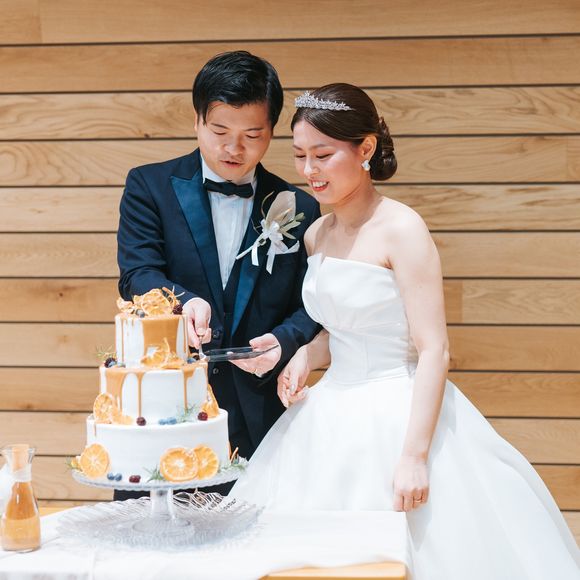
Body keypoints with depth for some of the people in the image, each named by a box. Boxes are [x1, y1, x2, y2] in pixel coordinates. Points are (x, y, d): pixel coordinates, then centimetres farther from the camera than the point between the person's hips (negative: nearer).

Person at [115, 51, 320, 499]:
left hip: (258, 420, 1)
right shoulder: (150, 186, 4)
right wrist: (185, 302, -27)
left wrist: (284, 341, -15)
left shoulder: (300, 210, 7)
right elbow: (136, 275, -7)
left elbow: (309, 306, 7)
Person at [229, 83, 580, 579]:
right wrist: (304, 358, 0)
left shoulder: (402, 230, -14)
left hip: (398, 419, -7)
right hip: (333, 420, 7)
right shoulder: (317, 235, 7)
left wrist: (414, 455, -23)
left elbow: (434, 350, -17)